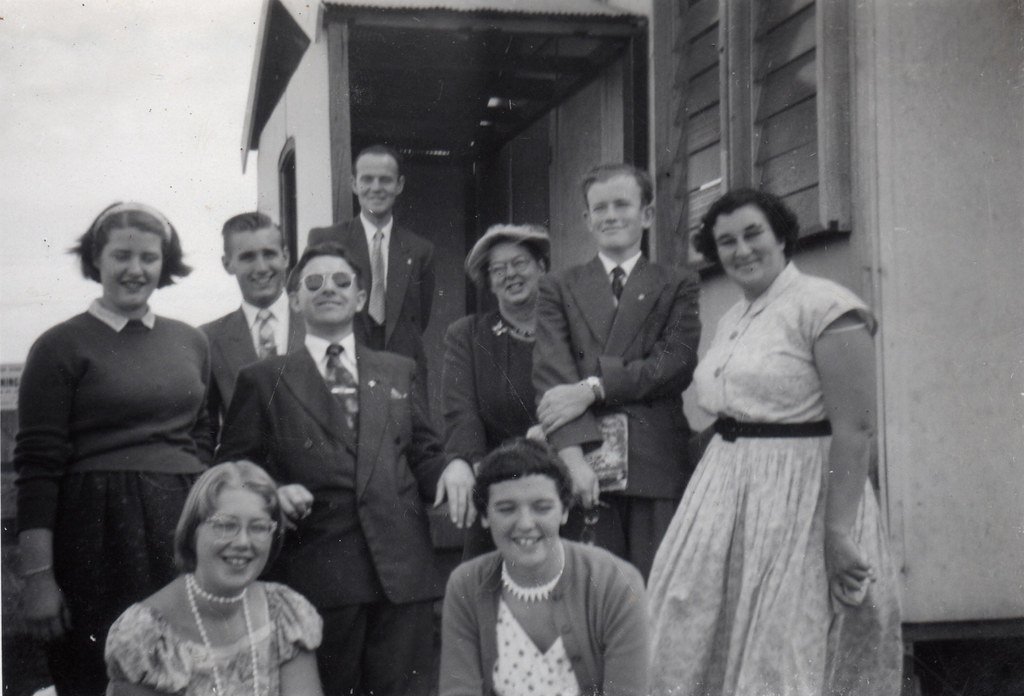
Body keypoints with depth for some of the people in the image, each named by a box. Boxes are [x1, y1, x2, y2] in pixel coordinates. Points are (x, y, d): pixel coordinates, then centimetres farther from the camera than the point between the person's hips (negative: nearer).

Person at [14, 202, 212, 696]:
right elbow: (37, 468, -6)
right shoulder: (60, 347, -2)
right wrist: (37, 576, -10)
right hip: (97, 532, -4)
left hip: (185, 528, 5)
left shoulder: (191, 343, 13)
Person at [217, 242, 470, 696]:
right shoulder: (263, 380, 11)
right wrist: (273, 491, -11)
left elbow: (423, 454, 17)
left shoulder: (400, 372, 20)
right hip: (315, 573, -2)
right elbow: (232, 468, 8)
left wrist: (448, 473, -4)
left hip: (402, 571, 2)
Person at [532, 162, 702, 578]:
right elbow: (550, 374, 3)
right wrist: (573, 456, -13)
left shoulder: (678, 286, 15)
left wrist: (593, 388, -11)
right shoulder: (558, 289, 17)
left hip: (658, 469, 0)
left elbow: (678, 363, 0)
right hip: (584, 465, 0)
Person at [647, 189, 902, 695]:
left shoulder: (825, 306, -12)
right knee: (696, 645, 10)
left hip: (798, 495, -8)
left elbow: (856, 430, -18)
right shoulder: (731, 321, 13)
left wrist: (839, 530, -22)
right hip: (725, 495, 8)